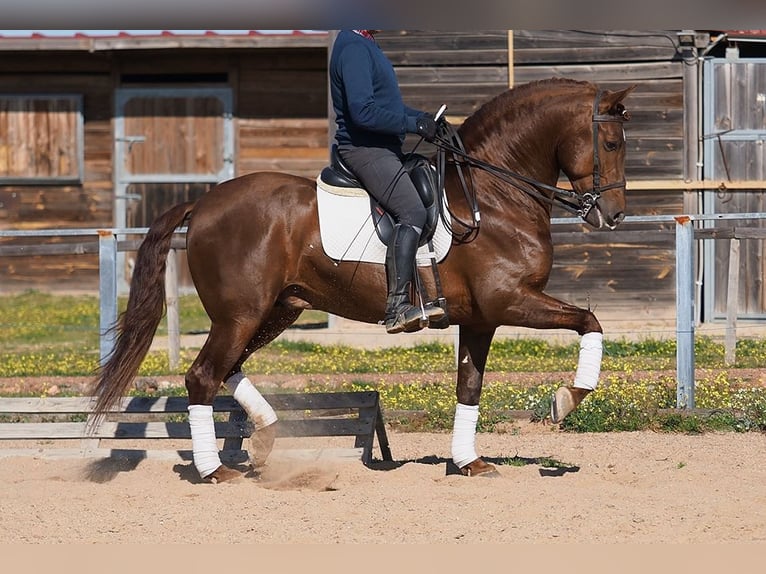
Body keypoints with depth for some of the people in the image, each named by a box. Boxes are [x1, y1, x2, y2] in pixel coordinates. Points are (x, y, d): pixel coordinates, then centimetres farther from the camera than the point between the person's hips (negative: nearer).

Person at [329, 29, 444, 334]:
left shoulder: (365, 45, 17)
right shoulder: (354, 48, -16)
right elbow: (363, 112, -24)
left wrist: (424, 118, 12)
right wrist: (413, 124, -17)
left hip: (382, 148, 11)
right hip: (365, 149, -11)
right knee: (411, 211, -25)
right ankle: (398, 307, -32)